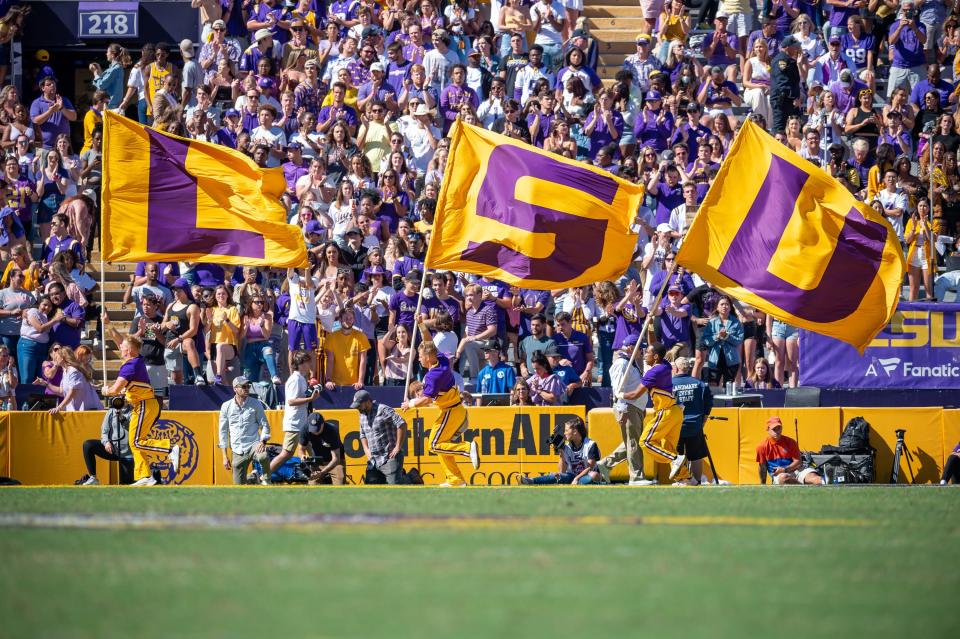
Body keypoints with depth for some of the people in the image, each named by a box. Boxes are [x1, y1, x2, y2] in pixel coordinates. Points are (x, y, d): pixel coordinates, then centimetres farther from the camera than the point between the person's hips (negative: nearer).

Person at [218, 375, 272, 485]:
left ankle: (265, 479, -10)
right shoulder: (226, 407, 7)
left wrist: (263, 442, -14)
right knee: (239, 485, -3)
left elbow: (265, 425, 6)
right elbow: (223, 431, 11)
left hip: (254, 445, -2)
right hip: (238, 451, 2)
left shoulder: (256, 404, 4)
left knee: (263, 457, -34)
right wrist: (225, 456, 7)